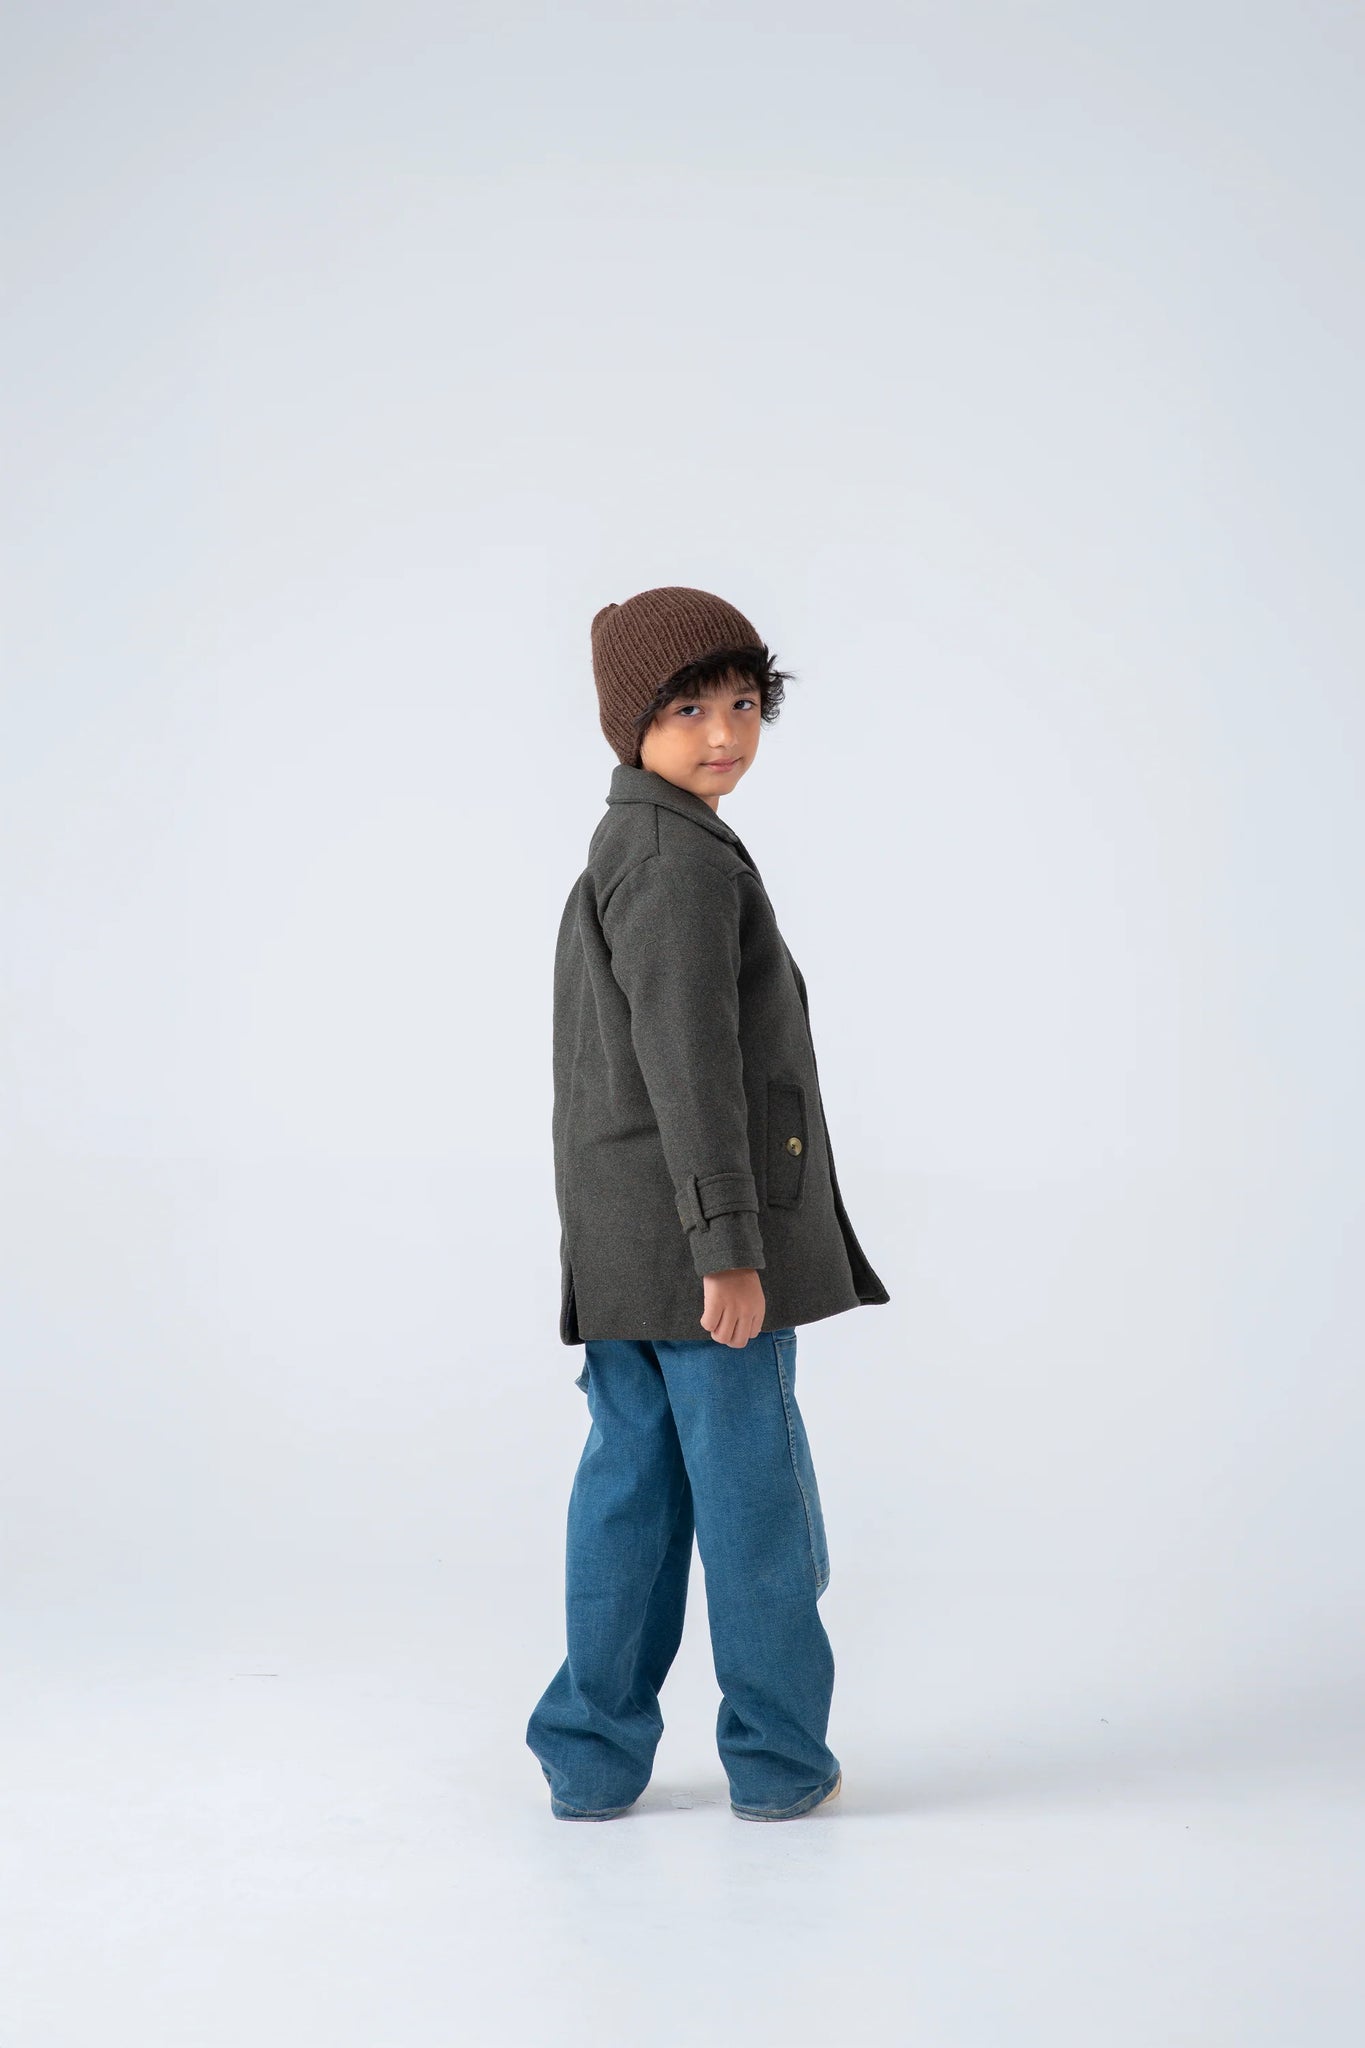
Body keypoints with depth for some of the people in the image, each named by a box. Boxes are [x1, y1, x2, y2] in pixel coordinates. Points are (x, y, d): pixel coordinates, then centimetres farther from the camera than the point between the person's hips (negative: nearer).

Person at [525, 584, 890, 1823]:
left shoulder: (621, 853, 19)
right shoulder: (680, 857, -13)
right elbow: (688, 1062, -21)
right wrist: (728, 1245, -23)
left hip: (626, 1249, 9)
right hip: (692, 1241, -9)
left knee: (631, 1486, 11)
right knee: (753, 1486, 2)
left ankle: (594, 1755, 16)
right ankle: (778, 1756, 13)